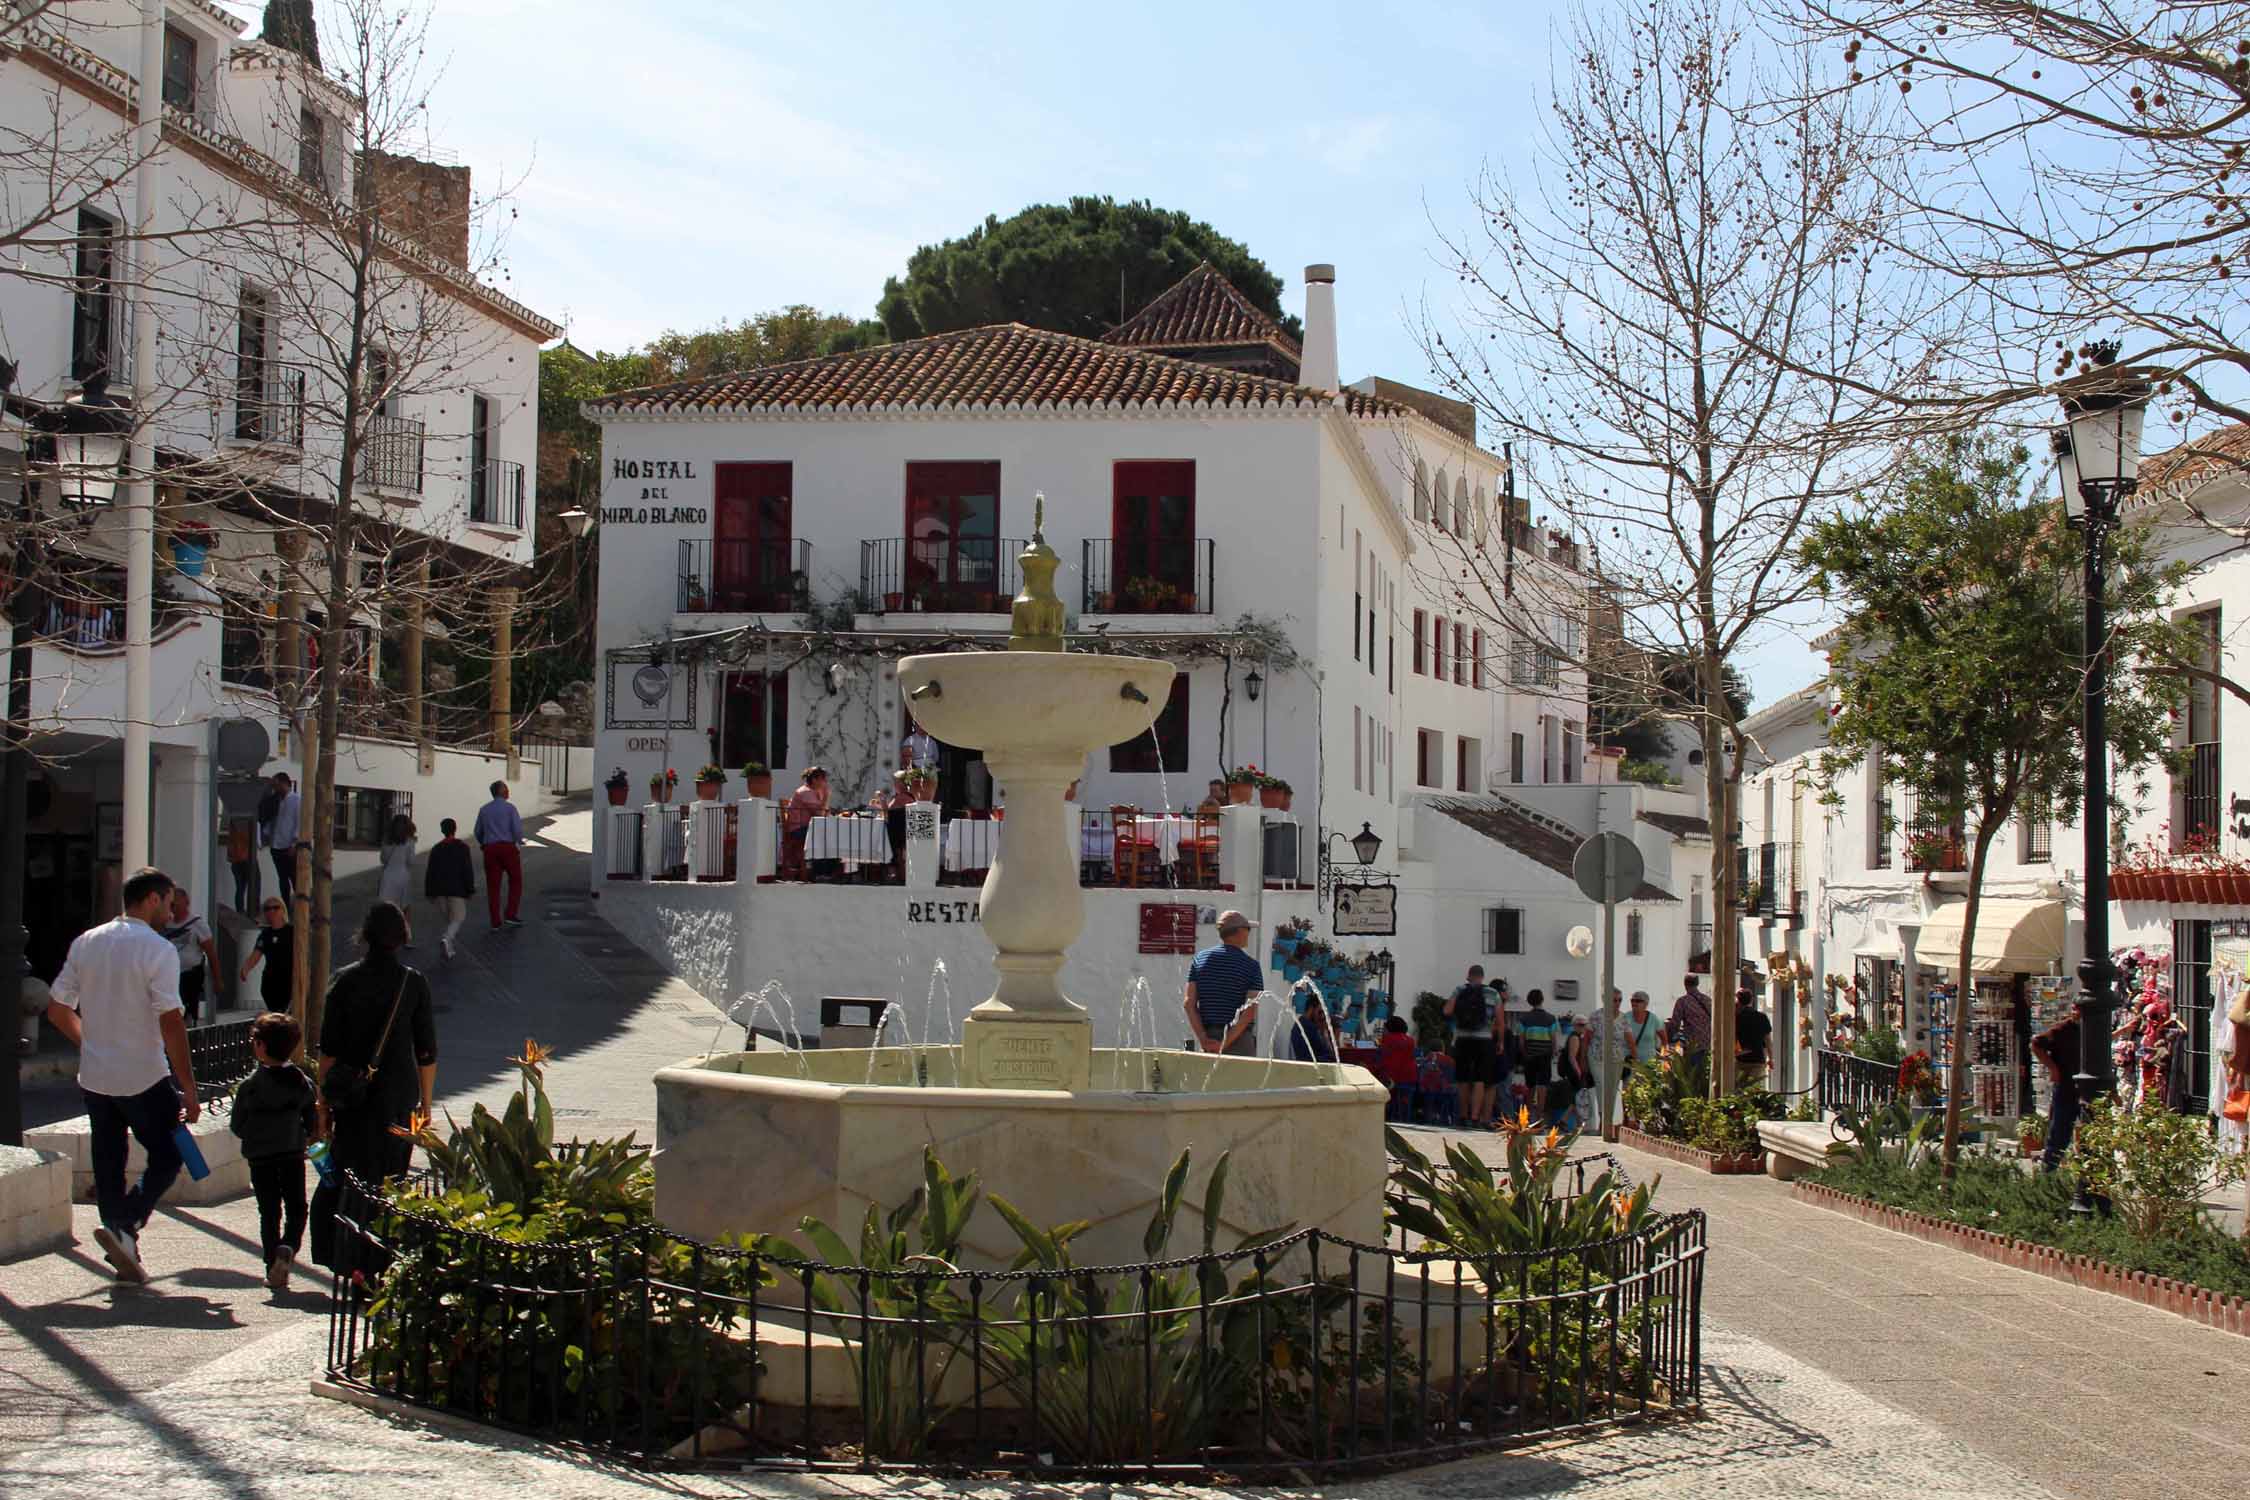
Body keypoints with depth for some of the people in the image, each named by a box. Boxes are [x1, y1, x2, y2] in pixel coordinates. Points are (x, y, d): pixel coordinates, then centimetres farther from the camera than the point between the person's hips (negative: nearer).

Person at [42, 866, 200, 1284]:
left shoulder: (86, 942, 6)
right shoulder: (158, 950, -14)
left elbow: (57, 1009, 11)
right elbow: (170, 1023, -19)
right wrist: (189, 1089, -15)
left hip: (94, 1076, 6)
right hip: (144, 1077, -6)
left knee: (108, 1165, 13)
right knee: (167, 1156, 7)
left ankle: (124, 1255, 15)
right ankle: (125, 1226, -12)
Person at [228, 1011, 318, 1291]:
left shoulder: (249, 1086, -10)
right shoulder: (302, 1082, -1)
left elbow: (236, 1126, -4)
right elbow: (313, 1123, 4)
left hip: (260, 1158, -1)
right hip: (293, 1155, 1)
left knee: (269, 1212, 8)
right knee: (296, 1207, 12)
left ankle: (274, 1268, 6)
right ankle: (288, 1247, -13)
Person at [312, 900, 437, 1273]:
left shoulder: (345, 979, -4)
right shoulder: (414, 983, -1)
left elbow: (328, 1049, -4)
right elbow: (427, 1053, 2)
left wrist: (323, 1102, 3)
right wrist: (425, 1103, 11)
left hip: (354, 1096, -1)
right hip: (400, 1096, 1)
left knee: (350, 1176, 6)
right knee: (391, 1180, 9)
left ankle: (350, 1263, 2)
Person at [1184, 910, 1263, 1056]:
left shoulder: (1200, 959, 6)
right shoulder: (1251, 965, -5)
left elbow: (1189, 1004, 0)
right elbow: (1250, 1011, -15)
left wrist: (1203, 1039, -3)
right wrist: (1226, 1043, -15)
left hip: (1209, 1038, 4)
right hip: (1239, 1039, -4)